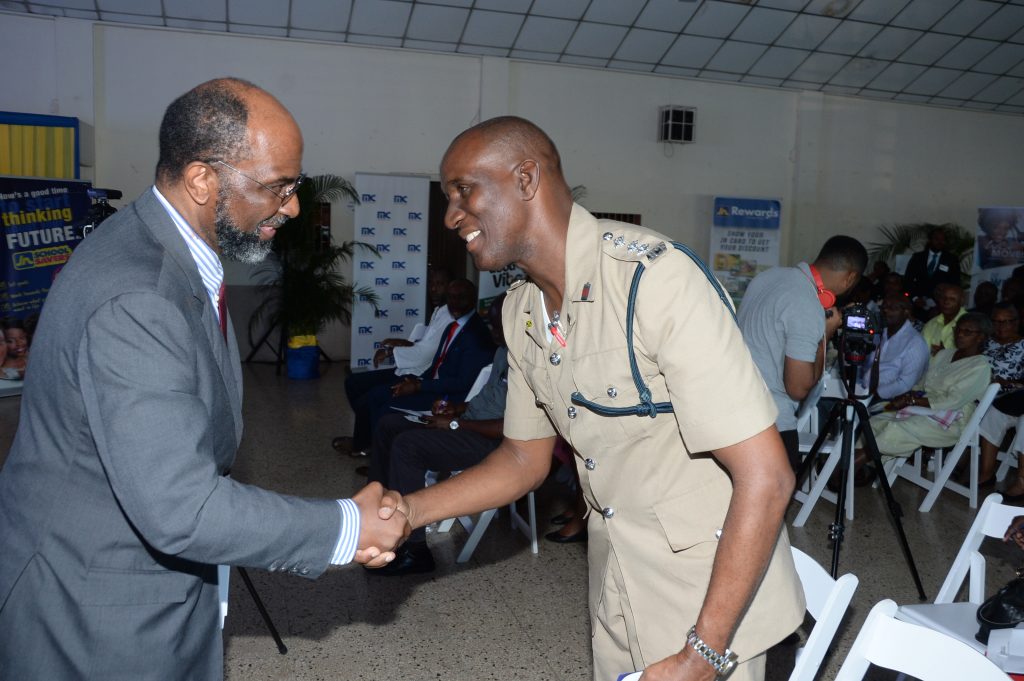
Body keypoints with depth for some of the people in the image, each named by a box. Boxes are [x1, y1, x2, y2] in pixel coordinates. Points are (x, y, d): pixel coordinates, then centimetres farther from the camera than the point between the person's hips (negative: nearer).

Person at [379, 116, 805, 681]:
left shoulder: (654, 279, -26)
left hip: (715, 597, -6)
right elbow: (526, 458, 8)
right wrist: (411, 508, -7)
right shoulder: (521, 311, -1)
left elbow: (766, 477, -26)